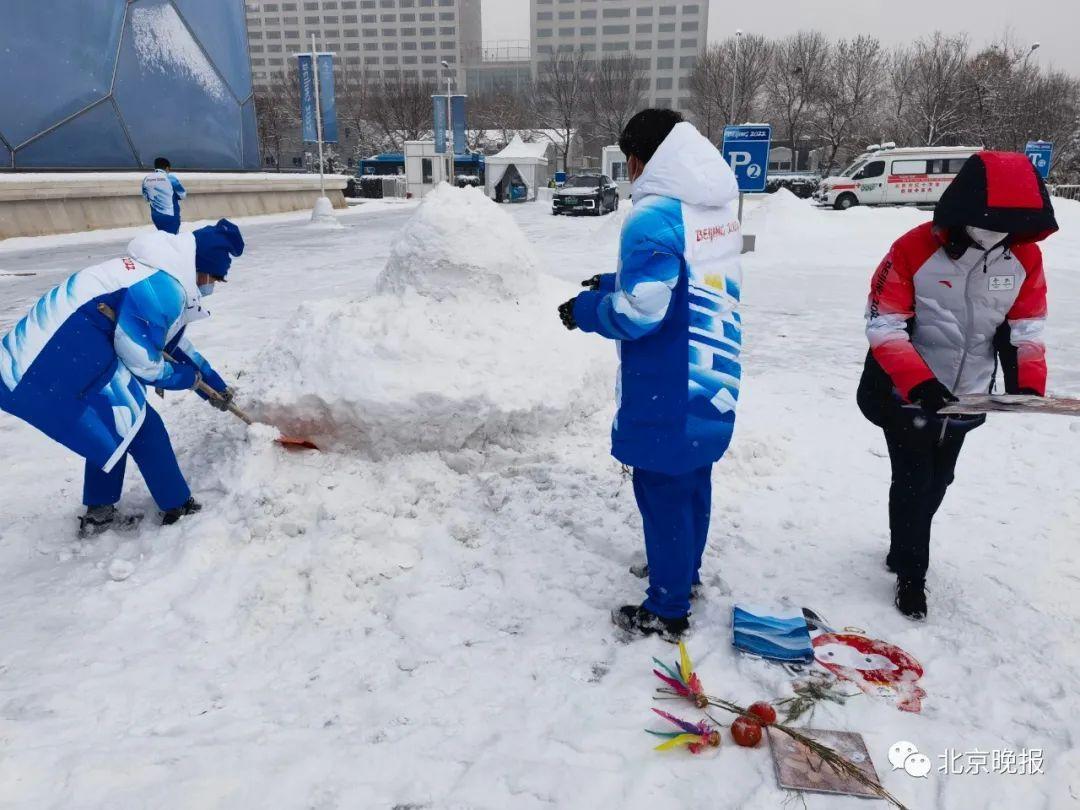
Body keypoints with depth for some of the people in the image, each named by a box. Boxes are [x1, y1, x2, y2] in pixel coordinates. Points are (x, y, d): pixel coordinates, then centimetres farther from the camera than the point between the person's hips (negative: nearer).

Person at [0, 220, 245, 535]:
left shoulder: (158, 270, 17)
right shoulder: (162, 287, -16)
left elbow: (174, 341, 30)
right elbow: (142, 361, -13)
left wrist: (214, 382, 35)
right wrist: (185, 377, 7)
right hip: (57, 367, -10)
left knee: (111, 428, 24)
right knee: (142, 429, 1)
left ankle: (98, 513, 32)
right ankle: (178, 509, 14)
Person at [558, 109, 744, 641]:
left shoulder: (654, 216, -21)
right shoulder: (720, 207, 7)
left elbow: (637, 313, -24)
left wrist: (584, 310, -6)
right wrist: (617, 282, 16)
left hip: (668, 393, -9)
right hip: (713, 379, 9)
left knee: (662, 490, 3)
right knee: (693, 479, 21)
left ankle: (667, 610, 17)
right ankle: (683, 568, 41)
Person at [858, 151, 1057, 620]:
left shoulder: (1026, 258, -7)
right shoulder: (915, 250, -21)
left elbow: (1026, 327, 1)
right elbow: (883, 325, -20)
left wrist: (1028, 383, -16)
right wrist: (920, 381, -31)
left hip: (966, 397, 5)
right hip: (906, 394, -4)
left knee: (937, 482, 17)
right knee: (914, 481, 0)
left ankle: (903, 551, 39)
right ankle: (911, 575, 19)